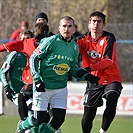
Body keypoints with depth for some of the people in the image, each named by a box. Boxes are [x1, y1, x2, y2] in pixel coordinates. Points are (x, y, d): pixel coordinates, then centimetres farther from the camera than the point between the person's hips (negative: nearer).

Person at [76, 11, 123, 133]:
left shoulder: (109, 38, -11)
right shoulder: (84, 39, 1)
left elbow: (108, 60, -23)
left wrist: (88, 69, -32)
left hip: (111, 79, -3)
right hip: (93, 81, 3)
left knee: (111, 105, -29)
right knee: (87, 117, 2)